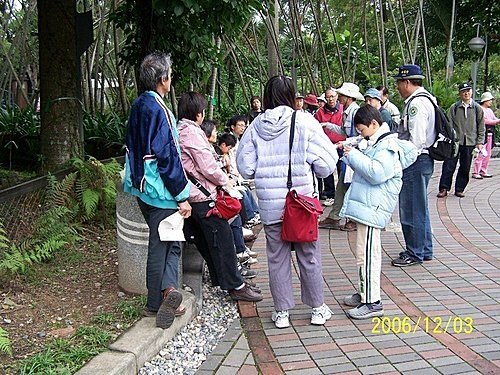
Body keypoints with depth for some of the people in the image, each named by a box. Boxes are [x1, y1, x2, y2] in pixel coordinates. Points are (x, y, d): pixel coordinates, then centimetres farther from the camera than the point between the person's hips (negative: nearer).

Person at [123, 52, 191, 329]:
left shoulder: (137, 106, 11)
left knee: (161, 241, 16)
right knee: (162, 244, 3)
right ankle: (158, 301, 5)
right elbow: (168, 156, -20)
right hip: (160, 191, -8)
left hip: (141, 188, 9)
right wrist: (182, 196, -15)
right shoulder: (158, 110, -18)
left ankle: (167, 290, 17)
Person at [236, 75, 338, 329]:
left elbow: (245, 168, 1)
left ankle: (282, 312, 21)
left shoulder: (256, 126, -2)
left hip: (270, 205, 2)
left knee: (277, 258, 12)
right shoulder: (304, 122, -8)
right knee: (309, 256, 12)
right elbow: (325, 165, -8)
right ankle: (318, 308, 24)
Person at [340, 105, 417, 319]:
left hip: (372, 208, -11)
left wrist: (354, 155, -18)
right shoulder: (375, 143, 19)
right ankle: (364, 294, 28)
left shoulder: (387, 145, -12)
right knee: (365, 253, 17)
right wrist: (351, 156, 9)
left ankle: (372, 302, -3)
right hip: (366, 205, 11)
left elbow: (377, 173, -24)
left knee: (366, 254, -9)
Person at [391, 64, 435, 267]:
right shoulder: (424, 100, 16)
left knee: (411, 210, -1)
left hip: (415, 162, -11)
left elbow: (416, 140, -23)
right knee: (420, 208, 18)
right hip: (422, 161, 11)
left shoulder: (417, 103, -17)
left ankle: (415, 253, 9)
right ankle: (425, 250, 29)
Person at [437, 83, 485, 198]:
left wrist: (479, 142, 2)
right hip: (455, 141, -1)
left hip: (470, 143, 1)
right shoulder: (454, 108, 2)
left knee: (465, 167, 6)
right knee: (449, 165, -4)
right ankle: (444, 188, 2)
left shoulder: (477, 108, 6)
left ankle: (459, 189, 17)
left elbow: (481, 127, 8)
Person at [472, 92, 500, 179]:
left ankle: (483, 172, 16)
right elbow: (485, 121, -15)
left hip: (490, 135, 9)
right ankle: (475, 173, -6)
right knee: (481, 154, -10)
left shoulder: (490, 110, 19)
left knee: (487, 154, 10)